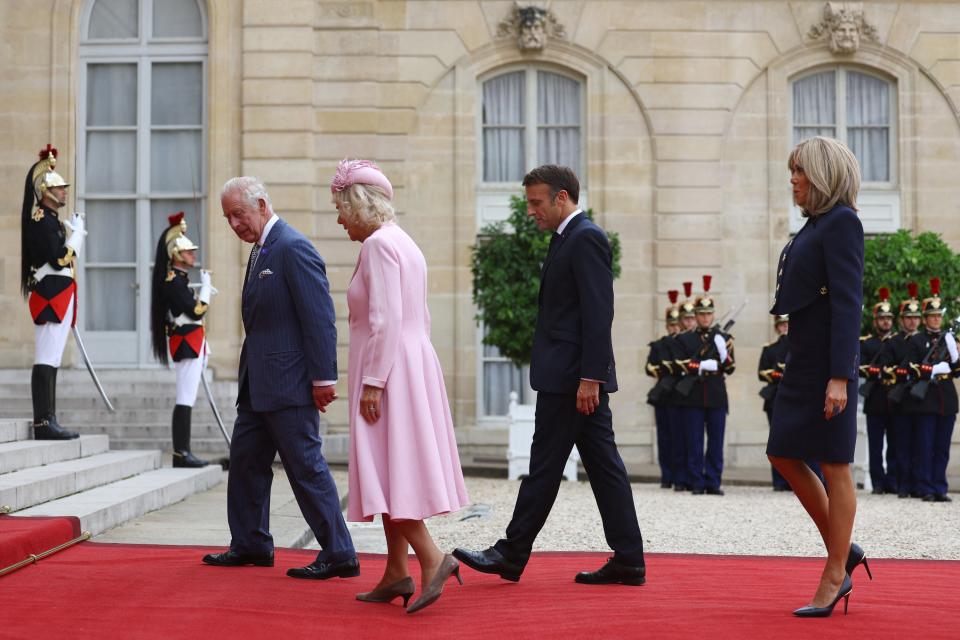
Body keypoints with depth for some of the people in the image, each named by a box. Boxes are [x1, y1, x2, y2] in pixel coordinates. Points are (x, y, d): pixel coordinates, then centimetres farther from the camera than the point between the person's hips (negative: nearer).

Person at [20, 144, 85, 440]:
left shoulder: (49, 219, 19)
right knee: (46, 361, -11)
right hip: (51, 296, -11)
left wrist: (72, 229, 15)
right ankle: (44, 423, -12)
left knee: (51, 361, 10)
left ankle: (48, 423, 13)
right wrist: (77, 231, -10)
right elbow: (59, 259, -19)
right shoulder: (41, 219, -12)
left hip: (56, 297, 11)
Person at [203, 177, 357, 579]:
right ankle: (250, 545, 28)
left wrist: (323, 377, -21)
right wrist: (248, 375, 16)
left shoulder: (293, 248, -15)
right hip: (258, 384, 10)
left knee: (306, 466, -6)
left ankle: (338, 555, 1)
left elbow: (320, 317, -19)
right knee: (245, 461, 15)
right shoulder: (261, 250, 16)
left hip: (288, 382, -10)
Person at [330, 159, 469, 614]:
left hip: (388, 370, -10)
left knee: (386, 470, -9)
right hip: (412, 364, 10)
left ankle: (432, 559, -15)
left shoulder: (378, 244, -13)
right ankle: (396, 574, 14)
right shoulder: (404, 243, 16)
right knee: (396, 470, 10)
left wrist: (372, 382, -21)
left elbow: (385, 319, -21)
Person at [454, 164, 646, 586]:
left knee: (545, 464, -2)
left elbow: (599, 313, -19)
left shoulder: (585, 238, -13)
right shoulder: (567, 238, 18)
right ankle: (627, 561, 12)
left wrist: (589, 378, -22)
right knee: (603, 464, 9)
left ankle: (512, 555, 6)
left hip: (571, 377, -10)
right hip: (574, 377, 10)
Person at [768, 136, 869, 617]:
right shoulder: (817, 223, 16)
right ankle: (842, 551, 22)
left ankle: (833, 579, 7)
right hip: (802, 360, 10)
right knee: (784, 456, 11)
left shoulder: (841, 222, -11)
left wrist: (839, 377, -23)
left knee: (834, 466, -1)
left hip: (828, 361, -10)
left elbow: (848, 302, -18)